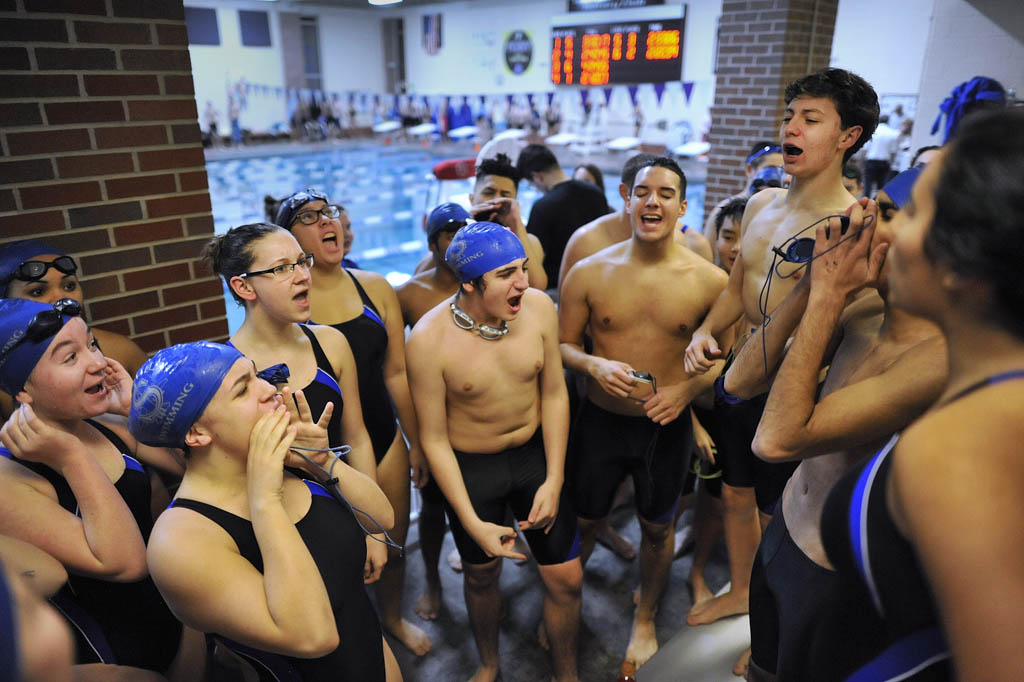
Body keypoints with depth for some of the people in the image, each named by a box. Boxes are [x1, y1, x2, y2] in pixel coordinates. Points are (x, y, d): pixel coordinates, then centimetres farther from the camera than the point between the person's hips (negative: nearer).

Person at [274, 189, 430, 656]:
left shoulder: (374, 288, -3)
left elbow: (396, 372, 2)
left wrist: (416, 442, 7)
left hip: (384, 440, 4)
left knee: (393, 542, 19)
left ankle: (393, 617, 49)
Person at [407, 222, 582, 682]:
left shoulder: (538, 307, -15)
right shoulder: (429, 338, -24)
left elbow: (554, 394, -3)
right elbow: (434, 439, -15)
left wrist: (553, 480, -6)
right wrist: (473, 523, -15)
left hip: (536, 452, 3)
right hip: (470, 467, -2)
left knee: (566, 578, 7)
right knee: (482, 576, 19)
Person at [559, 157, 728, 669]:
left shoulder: (709, 280, -10)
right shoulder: (589, 272, -9)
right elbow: (561, 344, 0)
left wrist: (688, 389, -17)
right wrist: (593, 364, -20)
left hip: (668, 425, 0)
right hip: (600, 420, 0)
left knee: (657, 529, 19)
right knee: (580, 520, 17)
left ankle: (645, 619, 47)